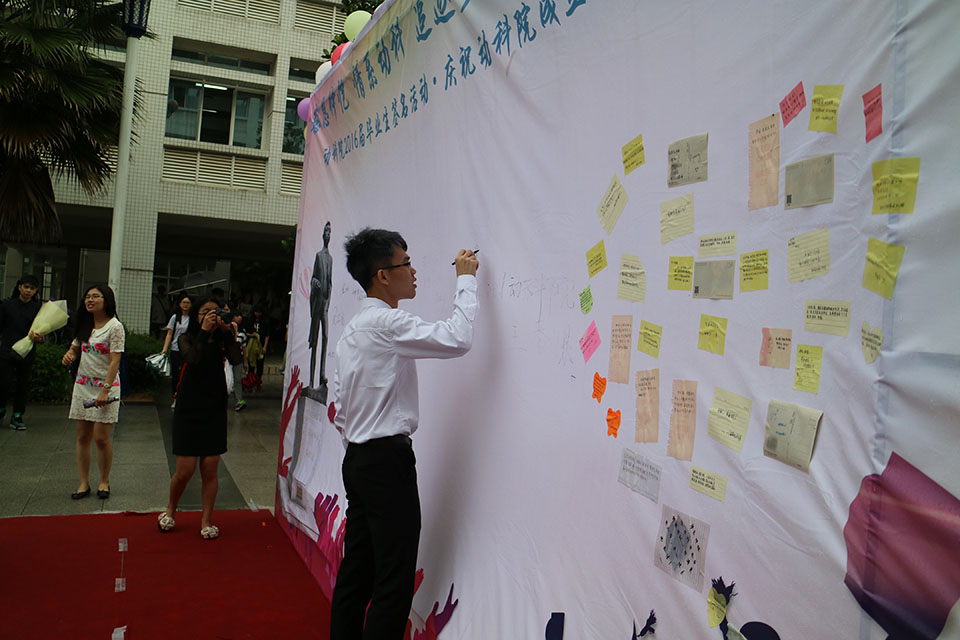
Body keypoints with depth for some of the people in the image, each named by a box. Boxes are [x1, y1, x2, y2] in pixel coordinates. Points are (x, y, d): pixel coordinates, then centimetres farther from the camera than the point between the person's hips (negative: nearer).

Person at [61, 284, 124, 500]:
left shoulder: (115, 326, -9)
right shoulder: (85, 325, 12)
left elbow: (115, 361, -14)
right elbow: (75, 347, 25)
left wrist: (105, 389, -20)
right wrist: (69, 355, 0)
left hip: (105, 386, -6)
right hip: (83, 385, 6)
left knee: (101, 438, -5)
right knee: (82, 436, 7)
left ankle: (104, 482, 12)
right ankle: (84, 483, 16)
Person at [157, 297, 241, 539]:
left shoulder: (222, 339, 4)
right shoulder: (187, 339, 1)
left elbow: (235, 359, -15)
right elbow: (193, 359, -20)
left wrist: (226, 331, -17)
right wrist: (204, 331, -18)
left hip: (215, 410, 1)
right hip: (188, 410, -1)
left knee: (210, 470, 2)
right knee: (185, 470, 0)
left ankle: (206, 521, 16)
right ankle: (170, 510, 29)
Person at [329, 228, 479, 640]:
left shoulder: (352, 329, 16)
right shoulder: (386, 322, -14)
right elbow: (456, 339, -23)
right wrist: (466, 279, -11)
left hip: (358, 458, 10)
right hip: (388, 458, -10)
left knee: (357, 568, 15)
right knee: (394, 579, -4)